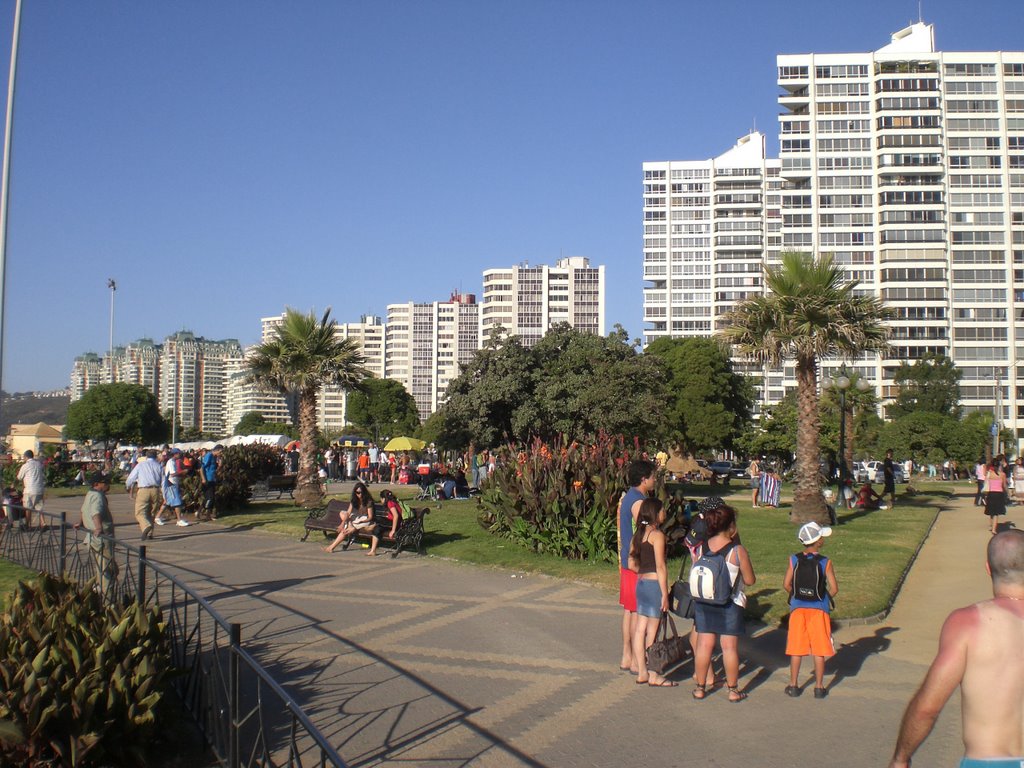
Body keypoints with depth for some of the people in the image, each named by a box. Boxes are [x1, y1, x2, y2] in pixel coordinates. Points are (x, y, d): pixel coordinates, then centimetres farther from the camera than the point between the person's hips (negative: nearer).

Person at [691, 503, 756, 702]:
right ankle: (733, 690, 16)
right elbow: (750, 581, -8)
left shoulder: (701, 547, -4)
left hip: (703, 603, 3)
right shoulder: (738, 551, -15)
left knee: (704, 645, 9)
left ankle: (700, 688, 17)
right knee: (730, 647, 6)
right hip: (729, 604, -3)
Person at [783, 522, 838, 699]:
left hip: (797, 607, 2)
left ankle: (793, 685, 15)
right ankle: (819, 687, 13)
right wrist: (824, 599, 8)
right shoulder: (825, 562, -10)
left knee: (796, 648, 10)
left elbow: (786, 584, -7)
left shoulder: (794, 559, -5)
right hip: (819, 608, -2)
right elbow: (834, 588, -11)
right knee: (819, 649, 8)